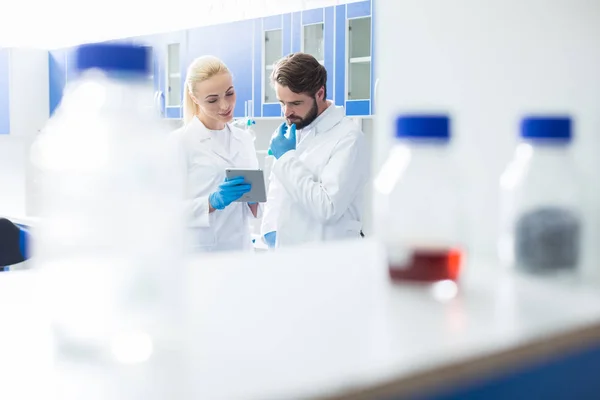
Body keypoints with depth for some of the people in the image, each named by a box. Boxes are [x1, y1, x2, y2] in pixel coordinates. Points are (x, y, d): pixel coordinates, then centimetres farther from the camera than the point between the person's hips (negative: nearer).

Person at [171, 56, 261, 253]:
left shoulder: (244, 139, 7)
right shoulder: (178, 142, -9)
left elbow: (253, 210, 12)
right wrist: (213, 202, -26)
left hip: (240, 248, 5)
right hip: (198, 251, -5)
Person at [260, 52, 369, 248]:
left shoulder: (348, 137, -16)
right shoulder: (289, 132, 8)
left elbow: (328, 208, -23)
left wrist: (289, 157, -17)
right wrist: (271, 231, -1)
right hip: (284, 246, 7)